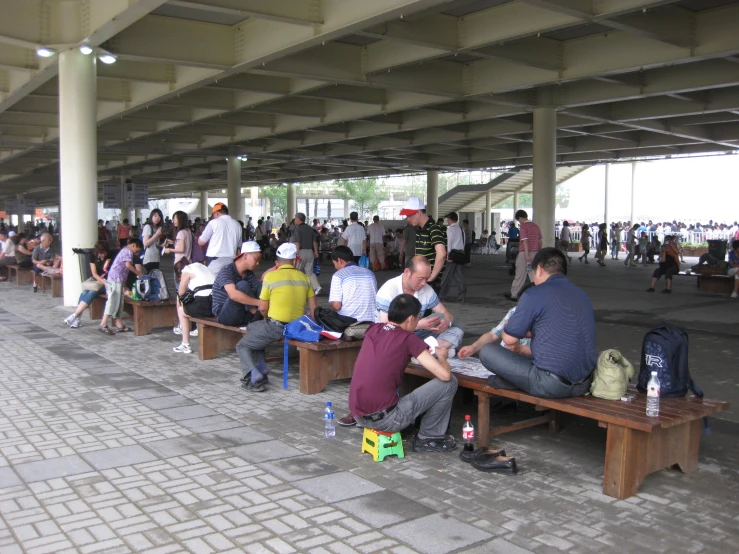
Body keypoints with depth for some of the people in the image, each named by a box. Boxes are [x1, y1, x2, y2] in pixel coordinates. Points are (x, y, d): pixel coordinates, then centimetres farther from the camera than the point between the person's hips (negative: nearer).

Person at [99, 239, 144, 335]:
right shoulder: (128, 251, -5)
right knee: (113, 301, -10)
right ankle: (103, 324, -11)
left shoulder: (124, 250, 25)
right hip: (116, 279, -10)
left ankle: (119, 325, 12)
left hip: (114, 279, 10)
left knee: (119, 302, 10)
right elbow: (128, 265, -19)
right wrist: (138, 273, -8)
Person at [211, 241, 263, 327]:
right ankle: (257, 315, -21)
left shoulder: (249, 274, 11)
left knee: (262, 286, -7)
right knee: (242, 285, -27)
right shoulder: (226, 271, -16)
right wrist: (259, 303, -37)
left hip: (242, 314, 7)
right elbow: (233, 294, -33)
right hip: (224, 315, -7)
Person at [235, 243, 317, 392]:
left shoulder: (270, 276, -7)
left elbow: (263, 308, -3)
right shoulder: (304, 277, 6)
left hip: (275, 326, -6)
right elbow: (313, 307, 7)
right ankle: (261, 371, 21)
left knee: (243, 345, 13)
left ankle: (254, 379, -8)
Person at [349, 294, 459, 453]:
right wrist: (442, 356, 11)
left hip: (358, 415, 7)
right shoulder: (409, 340, -9)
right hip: (385, 419, -7)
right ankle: (428, 438, 16)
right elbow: (445, 375, -11)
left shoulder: (373, 330, 7)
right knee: (449, 383, 2)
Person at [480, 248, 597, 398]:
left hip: (551, 385, -7)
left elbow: (509, 339, -3)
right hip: (585, 384, 7)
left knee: (487, 351, 2)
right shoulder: (583, 296, 13)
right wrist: (522, 349, 32)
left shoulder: (535, 294, -9)